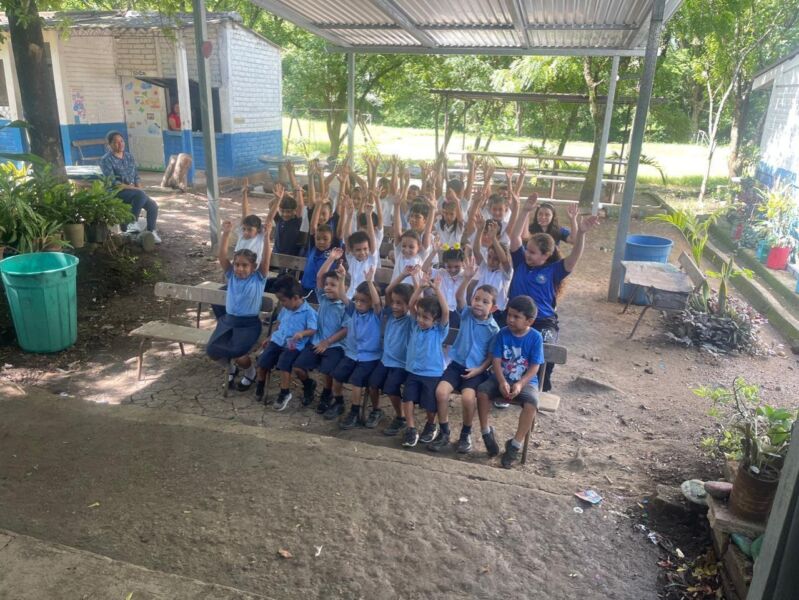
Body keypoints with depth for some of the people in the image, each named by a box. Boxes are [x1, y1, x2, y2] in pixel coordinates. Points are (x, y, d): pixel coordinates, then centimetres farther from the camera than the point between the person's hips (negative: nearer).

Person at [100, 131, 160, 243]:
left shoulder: (129, 156, 12)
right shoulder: (106, 160, -9)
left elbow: (136, 176, 12)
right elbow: (113, 183, -17)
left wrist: (139, 188, -6)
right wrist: (132, 188, -20)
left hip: (134, 191, 6)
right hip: (117, 192, -6)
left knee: (152, 205, -15)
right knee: (140, 195, -34)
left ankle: (151, 231, 0)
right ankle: (133, 222, -22)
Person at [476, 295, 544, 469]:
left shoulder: (535, 337, -9)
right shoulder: (503, 333, -4)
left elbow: (534, 368, -11)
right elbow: (496, 361, -8)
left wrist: (520, 384, -26)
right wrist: (502, 382, -24)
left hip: (526, 381, -2)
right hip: (501, 378, 2)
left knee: (531, 403, -31)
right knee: (482, 391, -26)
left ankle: (515, 445, -14)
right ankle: (486, 432, -5)